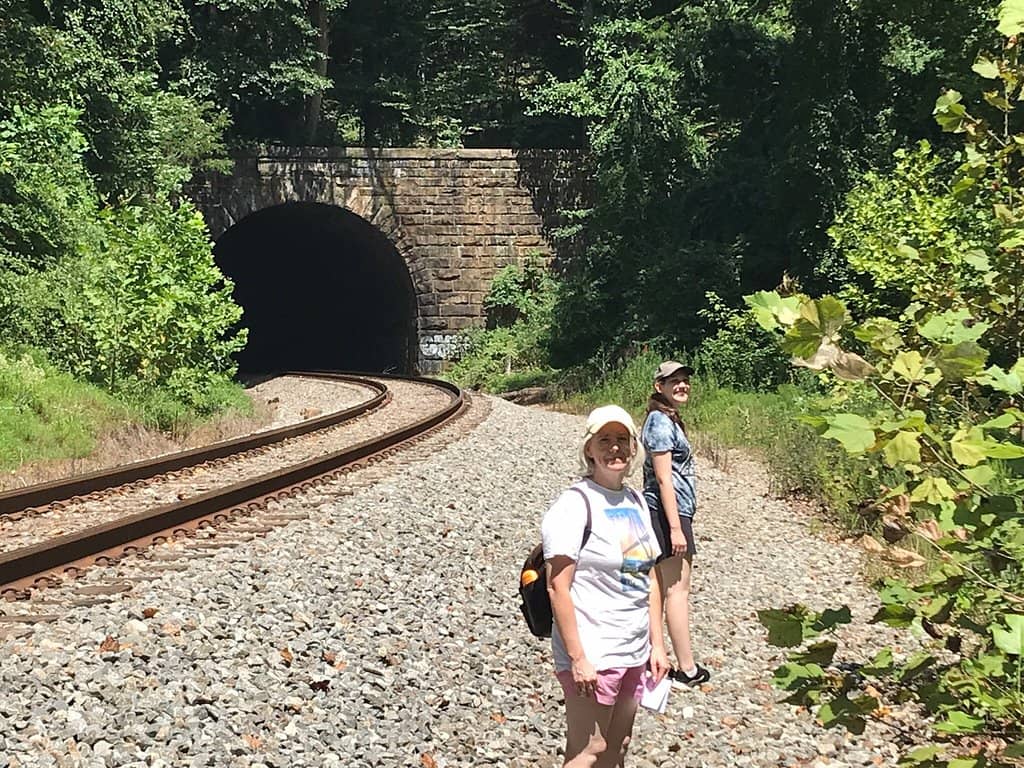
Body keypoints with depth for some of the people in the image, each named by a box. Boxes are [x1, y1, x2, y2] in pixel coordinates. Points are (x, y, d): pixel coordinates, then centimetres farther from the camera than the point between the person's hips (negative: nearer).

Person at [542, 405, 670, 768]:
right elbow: (558, 586, -17)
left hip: (633, 653, 8)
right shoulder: (576, 503, -14)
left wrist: (657, 643, 11)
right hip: (592, 656, -7)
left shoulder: (636, 501, 9)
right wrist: (577, 658, -20)